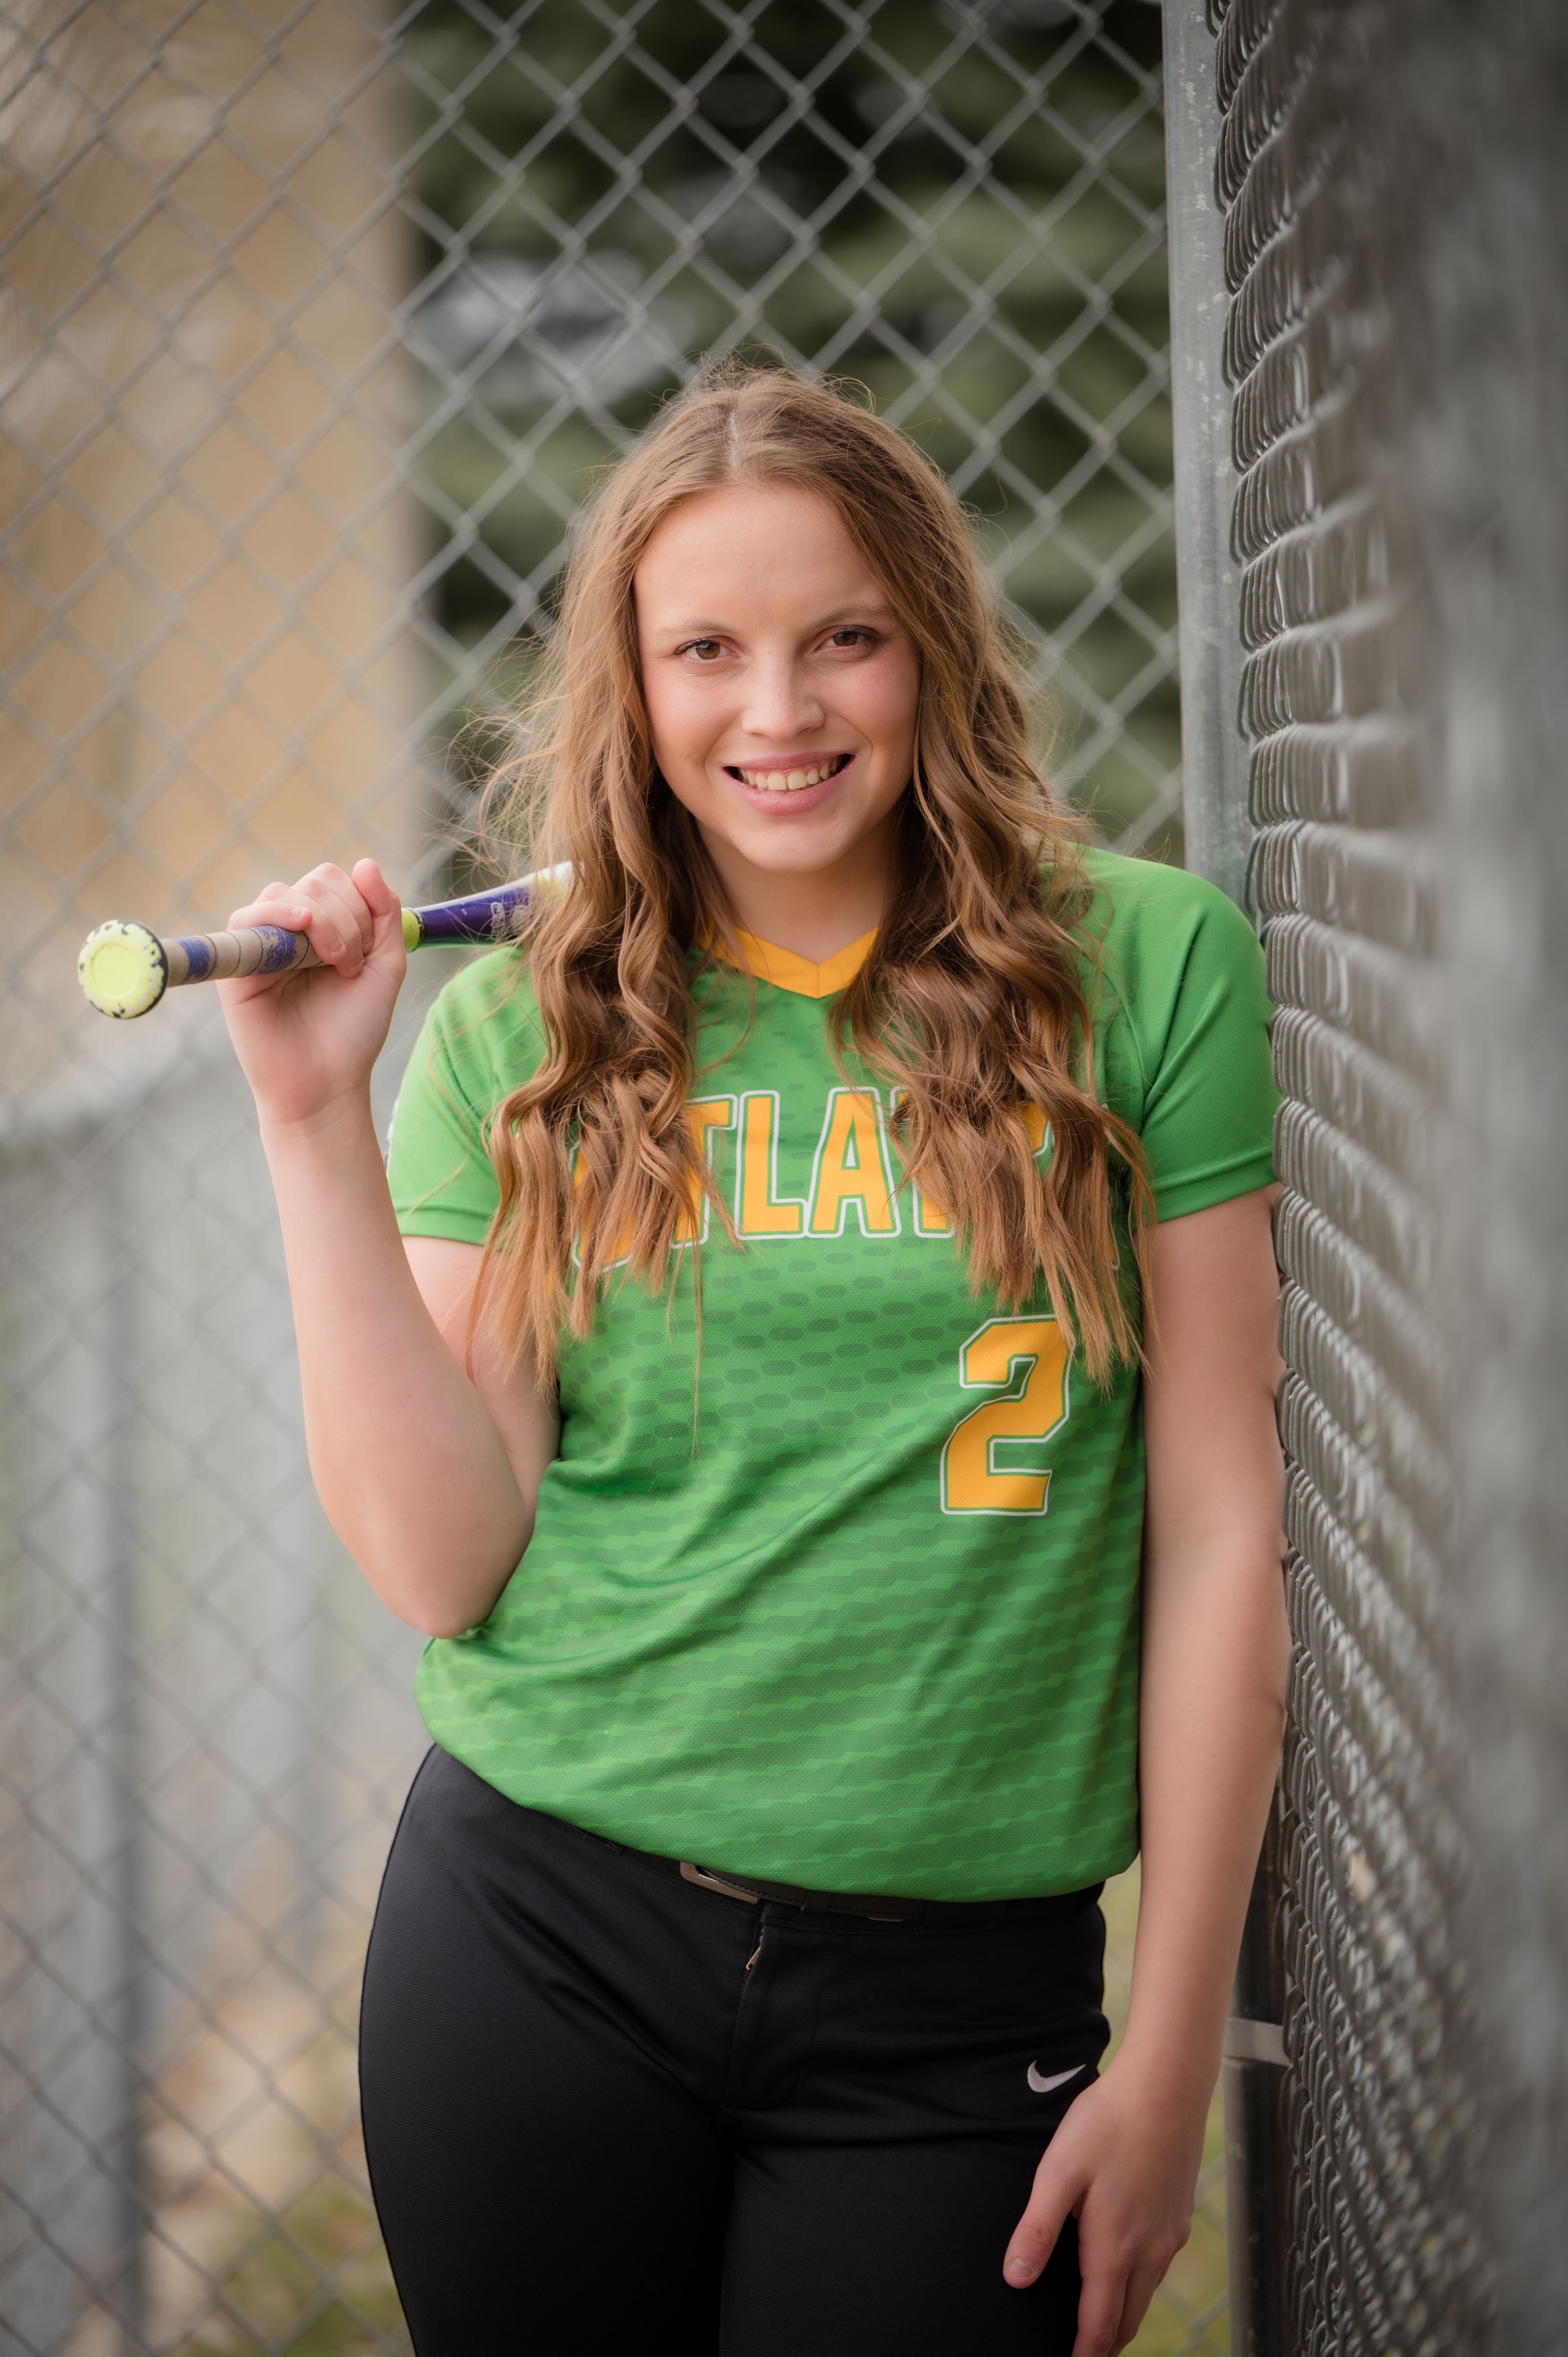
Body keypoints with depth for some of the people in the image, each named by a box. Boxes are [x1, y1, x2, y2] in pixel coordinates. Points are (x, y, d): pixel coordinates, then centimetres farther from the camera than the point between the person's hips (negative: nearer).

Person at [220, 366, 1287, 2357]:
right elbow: (443, 1566, -4)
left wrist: (1173, 2051, -3)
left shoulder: (1143, 968, -4)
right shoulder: (517, 1034, 1)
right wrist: (319, 1121, -10)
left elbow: (1217, 1521, -2)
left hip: (956, 1996, -1)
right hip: (540, 1939, 1)